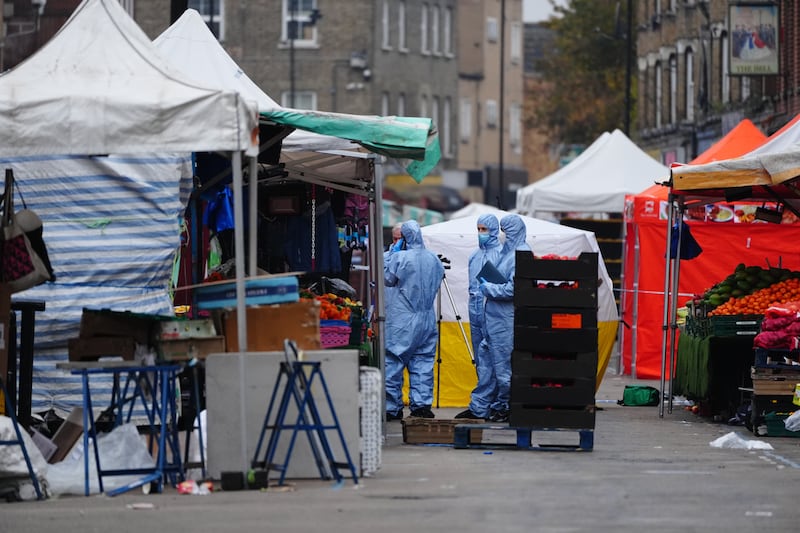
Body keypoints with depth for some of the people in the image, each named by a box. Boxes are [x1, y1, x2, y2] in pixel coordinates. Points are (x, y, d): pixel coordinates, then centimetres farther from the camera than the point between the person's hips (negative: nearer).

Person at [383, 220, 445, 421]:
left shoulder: (400, 258, -14)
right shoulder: (433, 259, 2)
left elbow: (387, 279, -1)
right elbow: (440, 276, 17)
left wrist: (391, 255, 5)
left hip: (401, 322, -5)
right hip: (426, 319, 5)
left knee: (394, 362, 1)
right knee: (423, 362, 9)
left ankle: (392, 407, 2)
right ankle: (421, 403, 5)